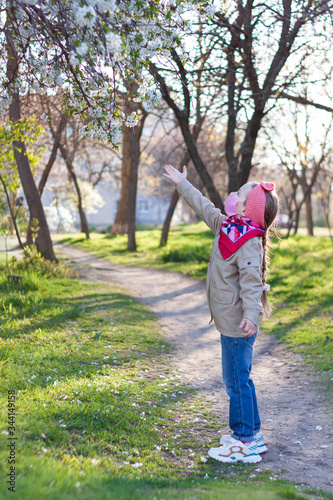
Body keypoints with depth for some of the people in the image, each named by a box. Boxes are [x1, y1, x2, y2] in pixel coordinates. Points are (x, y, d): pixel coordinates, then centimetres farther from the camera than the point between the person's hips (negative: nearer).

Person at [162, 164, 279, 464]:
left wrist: (251, 314, -40)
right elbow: (204, 207, 22)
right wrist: (182, 184, 32)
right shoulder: (226, 227, 8)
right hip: (230, 323, 10)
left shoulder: (248, 242, -20)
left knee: (237, 381, -2)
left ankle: (244, 443, 10)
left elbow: (251, 281, -28)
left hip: (237, 326, -10)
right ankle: (252, 435, 29)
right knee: (239, 380, 17)